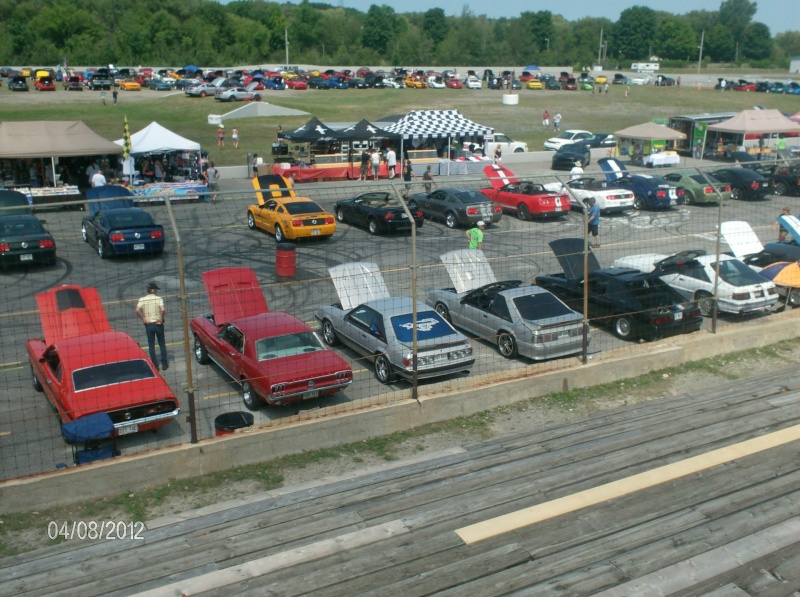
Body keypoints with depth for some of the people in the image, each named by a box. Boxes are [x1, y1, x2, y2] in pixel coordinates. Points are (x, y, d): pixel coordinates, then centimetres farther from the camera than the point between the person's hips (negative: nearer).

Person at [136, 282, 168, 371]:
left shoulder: (142, 299, -3)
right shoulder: (159, 298, -8)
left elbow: (137, 310, -17)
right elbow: (163, 310, -23)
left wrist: (143, 319, -7)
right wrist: (161, 319, -8)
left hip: (148, 325, 1)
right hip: (158, 324, -1)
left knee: (151, 346, 8)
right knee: (162, 344, 14)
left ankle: (155, 366, 9)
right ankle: (164, 364, 14)